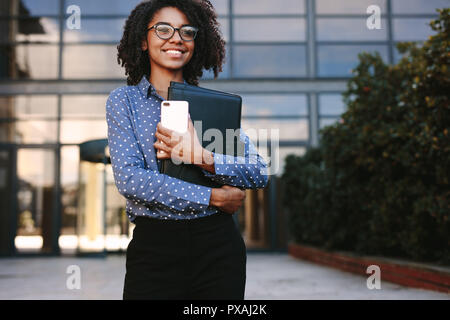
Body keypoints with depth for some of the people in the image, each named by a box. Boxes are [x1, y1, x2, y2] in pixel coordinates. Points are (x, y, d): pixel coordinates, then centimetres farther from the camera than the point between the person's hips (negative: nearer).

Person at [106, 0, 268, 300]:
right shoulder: (124, 100, 3)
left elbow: (259, 173, -1)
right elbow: (129, 178, -11)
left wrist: (203, 159, -19)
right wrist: (212, 197, -13)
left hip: (218, 245, 2)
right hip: (154, 247, -1)